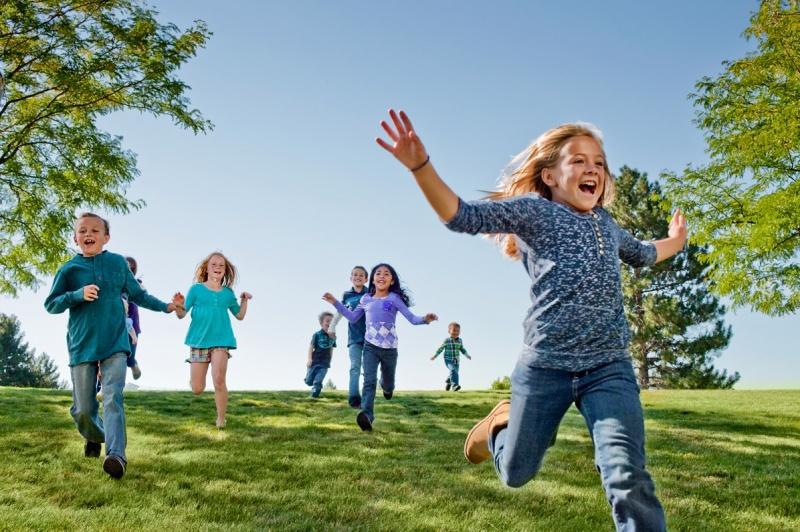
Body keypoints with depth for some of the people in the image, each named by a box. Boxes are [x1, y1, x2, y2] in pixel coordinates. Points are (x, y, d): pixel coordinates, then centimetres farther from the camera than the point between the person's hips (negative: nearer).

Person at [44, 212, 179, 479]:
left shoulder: (118, 263, 6)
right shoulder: (69, 268, 2)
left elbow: (137, 294, 19)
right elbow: (50, 304, 1)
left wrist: (165, 306, 19)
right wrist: (78, 295, -15)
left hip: (115, 343, 0)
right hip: (82, 345, 1)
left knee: (113, 398, -17)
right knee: (83, 408, 6)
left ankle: (116, 455, -26)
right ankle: (94, 437, 37)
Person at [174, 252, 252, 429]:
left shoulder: (228, 293, 9)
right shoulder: (196, 289, 2)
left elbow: (239, 316, 19)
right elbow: (182, 314, 0)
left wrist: (244, 301, 2)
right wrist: (178, 306, -22)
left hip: (221, 340, 1)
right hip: (199, 341, 0)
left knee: (219, 380, -19)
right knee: (197, 390, 0)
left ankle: (221, 420, -5)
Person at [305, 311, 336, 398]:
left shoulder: (333, 336, 3)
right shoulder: (317, 335, -8)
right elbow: (311, 347, -8)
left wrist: (329, 361, 13)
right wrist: (309, 359, -15)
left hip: (325, 364, 1)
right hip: (314, 361, -1)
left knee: (318, 382, -9)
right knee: (309, 382, 8)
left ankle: (314, 397, 1)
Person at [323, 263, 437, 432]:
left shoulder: (395, 298, -4)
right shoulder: (366, 299, 6)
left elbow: (412, 318, -8)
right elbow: (353, 318, 18)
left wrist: (425, 319, -29)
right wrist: (335, 303, 13)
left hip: (389, 348, -1)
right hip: (370, 346, 1)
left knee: (388, 383, 17)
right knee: (369, 381, -18)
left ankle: (387, 388, 54)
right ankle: (366, 415, -30)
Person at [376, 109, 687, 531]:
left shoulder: (606, 224, 19)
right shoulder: (532, 210, -1)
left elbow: (641, 255, 43)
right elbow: (465, 217, -15)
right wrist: (420, 165, -28)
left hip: (609, 368, 3)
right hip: (545, 367, -3)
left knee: (627, 478, -14)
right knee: (515, 473, 12)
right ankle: (502, 421, 46)